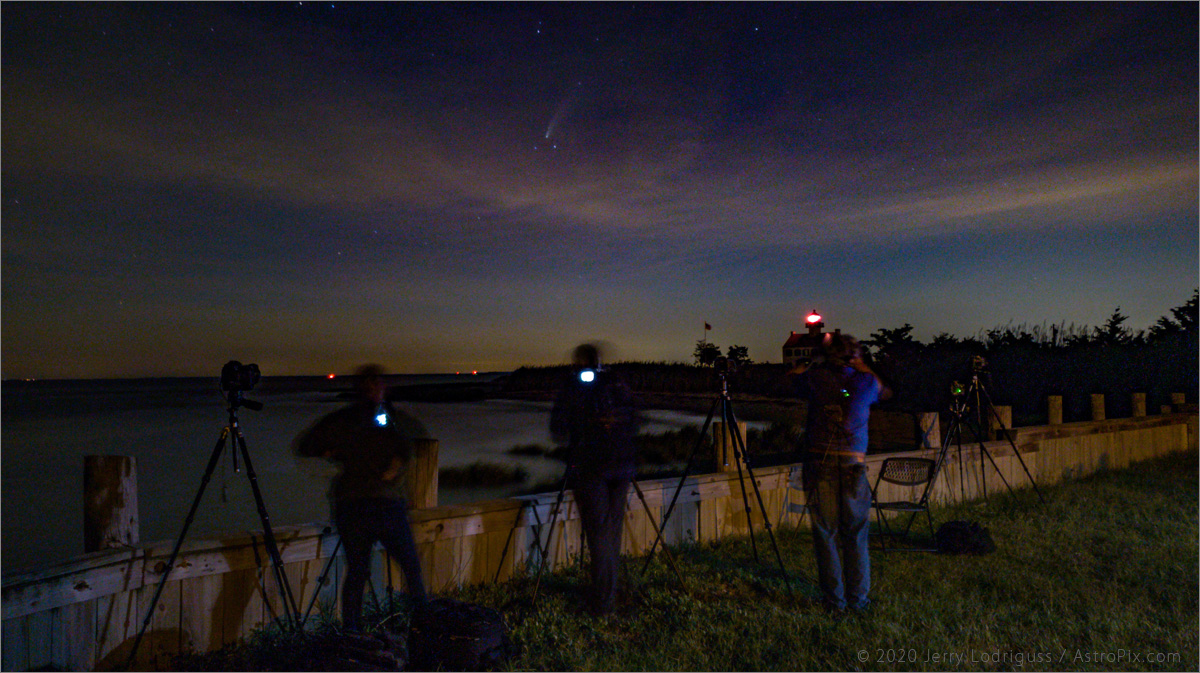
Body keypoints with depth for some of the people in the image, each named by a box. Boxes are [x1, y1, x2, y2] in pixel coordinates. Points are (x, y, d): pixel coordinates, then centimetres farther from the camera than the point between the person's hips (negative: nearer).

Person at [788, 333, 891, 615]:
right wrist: (862, 367, 30)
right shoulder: (867, 381, 4)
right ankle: (858, 599, 18)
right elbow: (885, 392, 27)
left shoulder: (816, 378, 0)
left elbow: (794, 376, 21)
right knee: (856, 534, 11)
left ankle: (834, 600, 11)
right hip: (854, 463, 1)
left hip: (820, 462, -1)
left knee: (825, 533, 6)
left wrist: (811, 363, 32)